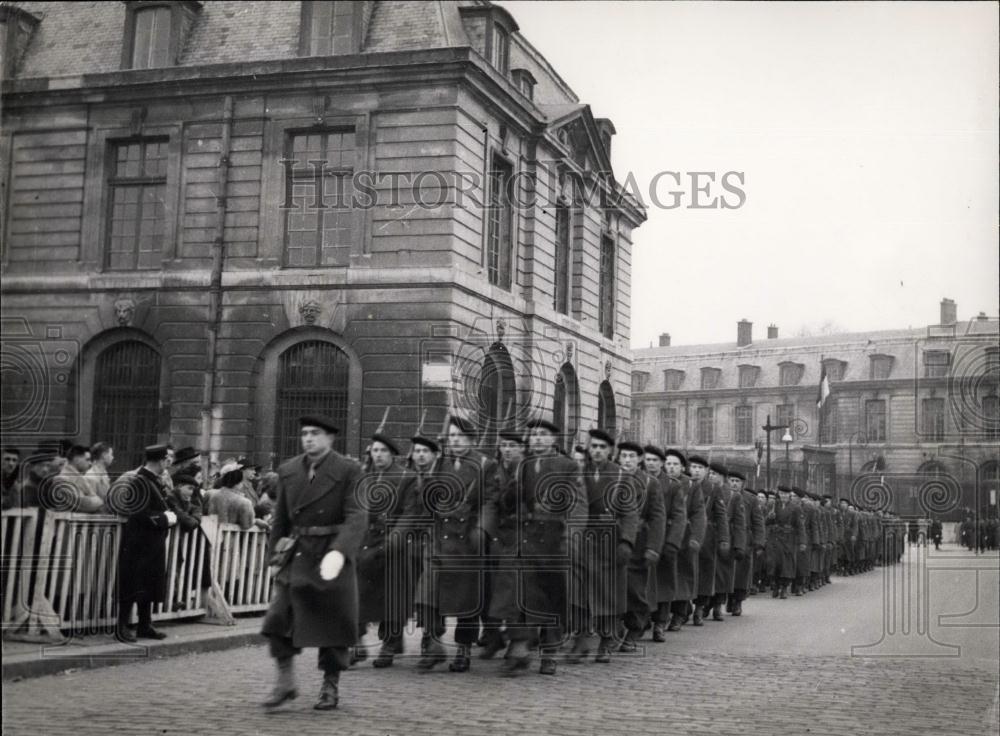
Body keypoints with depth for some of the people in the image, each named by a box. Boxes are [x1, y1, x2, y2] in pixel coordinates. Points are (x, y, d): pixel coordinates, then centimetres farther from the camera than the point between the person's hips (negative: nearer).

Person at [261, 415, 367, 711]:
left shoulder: (348, 471, -7)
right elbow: (281, 517, 16)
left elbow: (357, 516, -16)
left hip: (332, 555, -4)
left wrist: (339, 552, -29)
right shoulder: (288, 471, 8)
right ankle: (285, 681, 9)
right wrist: (276, 553, 16)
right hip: (296, 554, 4)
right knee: (279, 617, -5)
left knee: (333, 621, 4)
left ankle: (331, 686, 19)